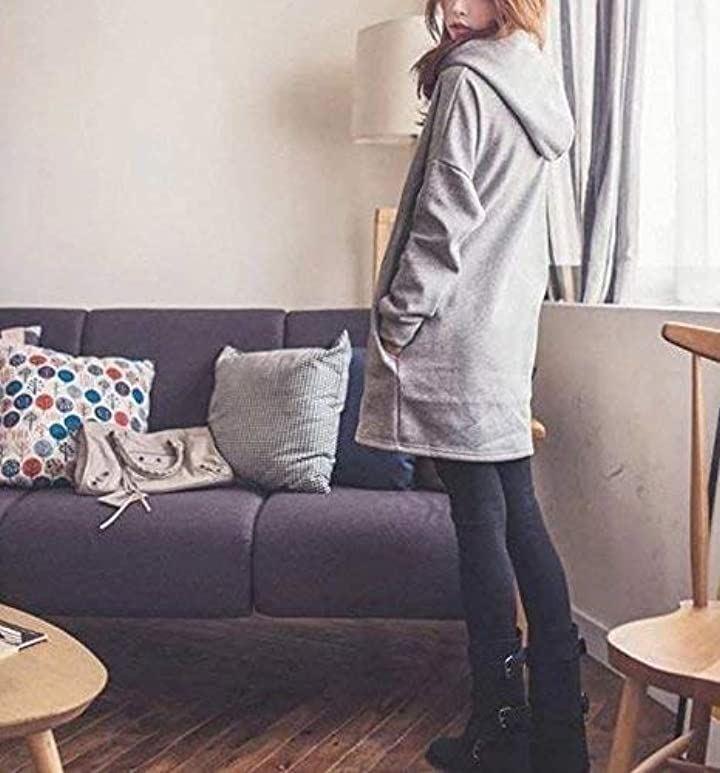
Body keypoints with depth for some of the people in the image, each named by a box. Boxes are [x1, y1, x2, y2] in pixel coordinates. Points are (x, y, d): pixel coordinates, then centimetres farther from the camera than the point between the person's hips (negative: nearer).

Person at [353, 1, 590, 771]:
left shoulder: (468, 81, -9)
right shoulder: (535, 82, 18)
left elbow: (445, 220, -14)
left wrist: (397, 318, -9)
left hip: (457, 339, -9)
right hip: (509, 335, 9)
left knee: (482, 527, -3)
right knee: (521, 521, 10)